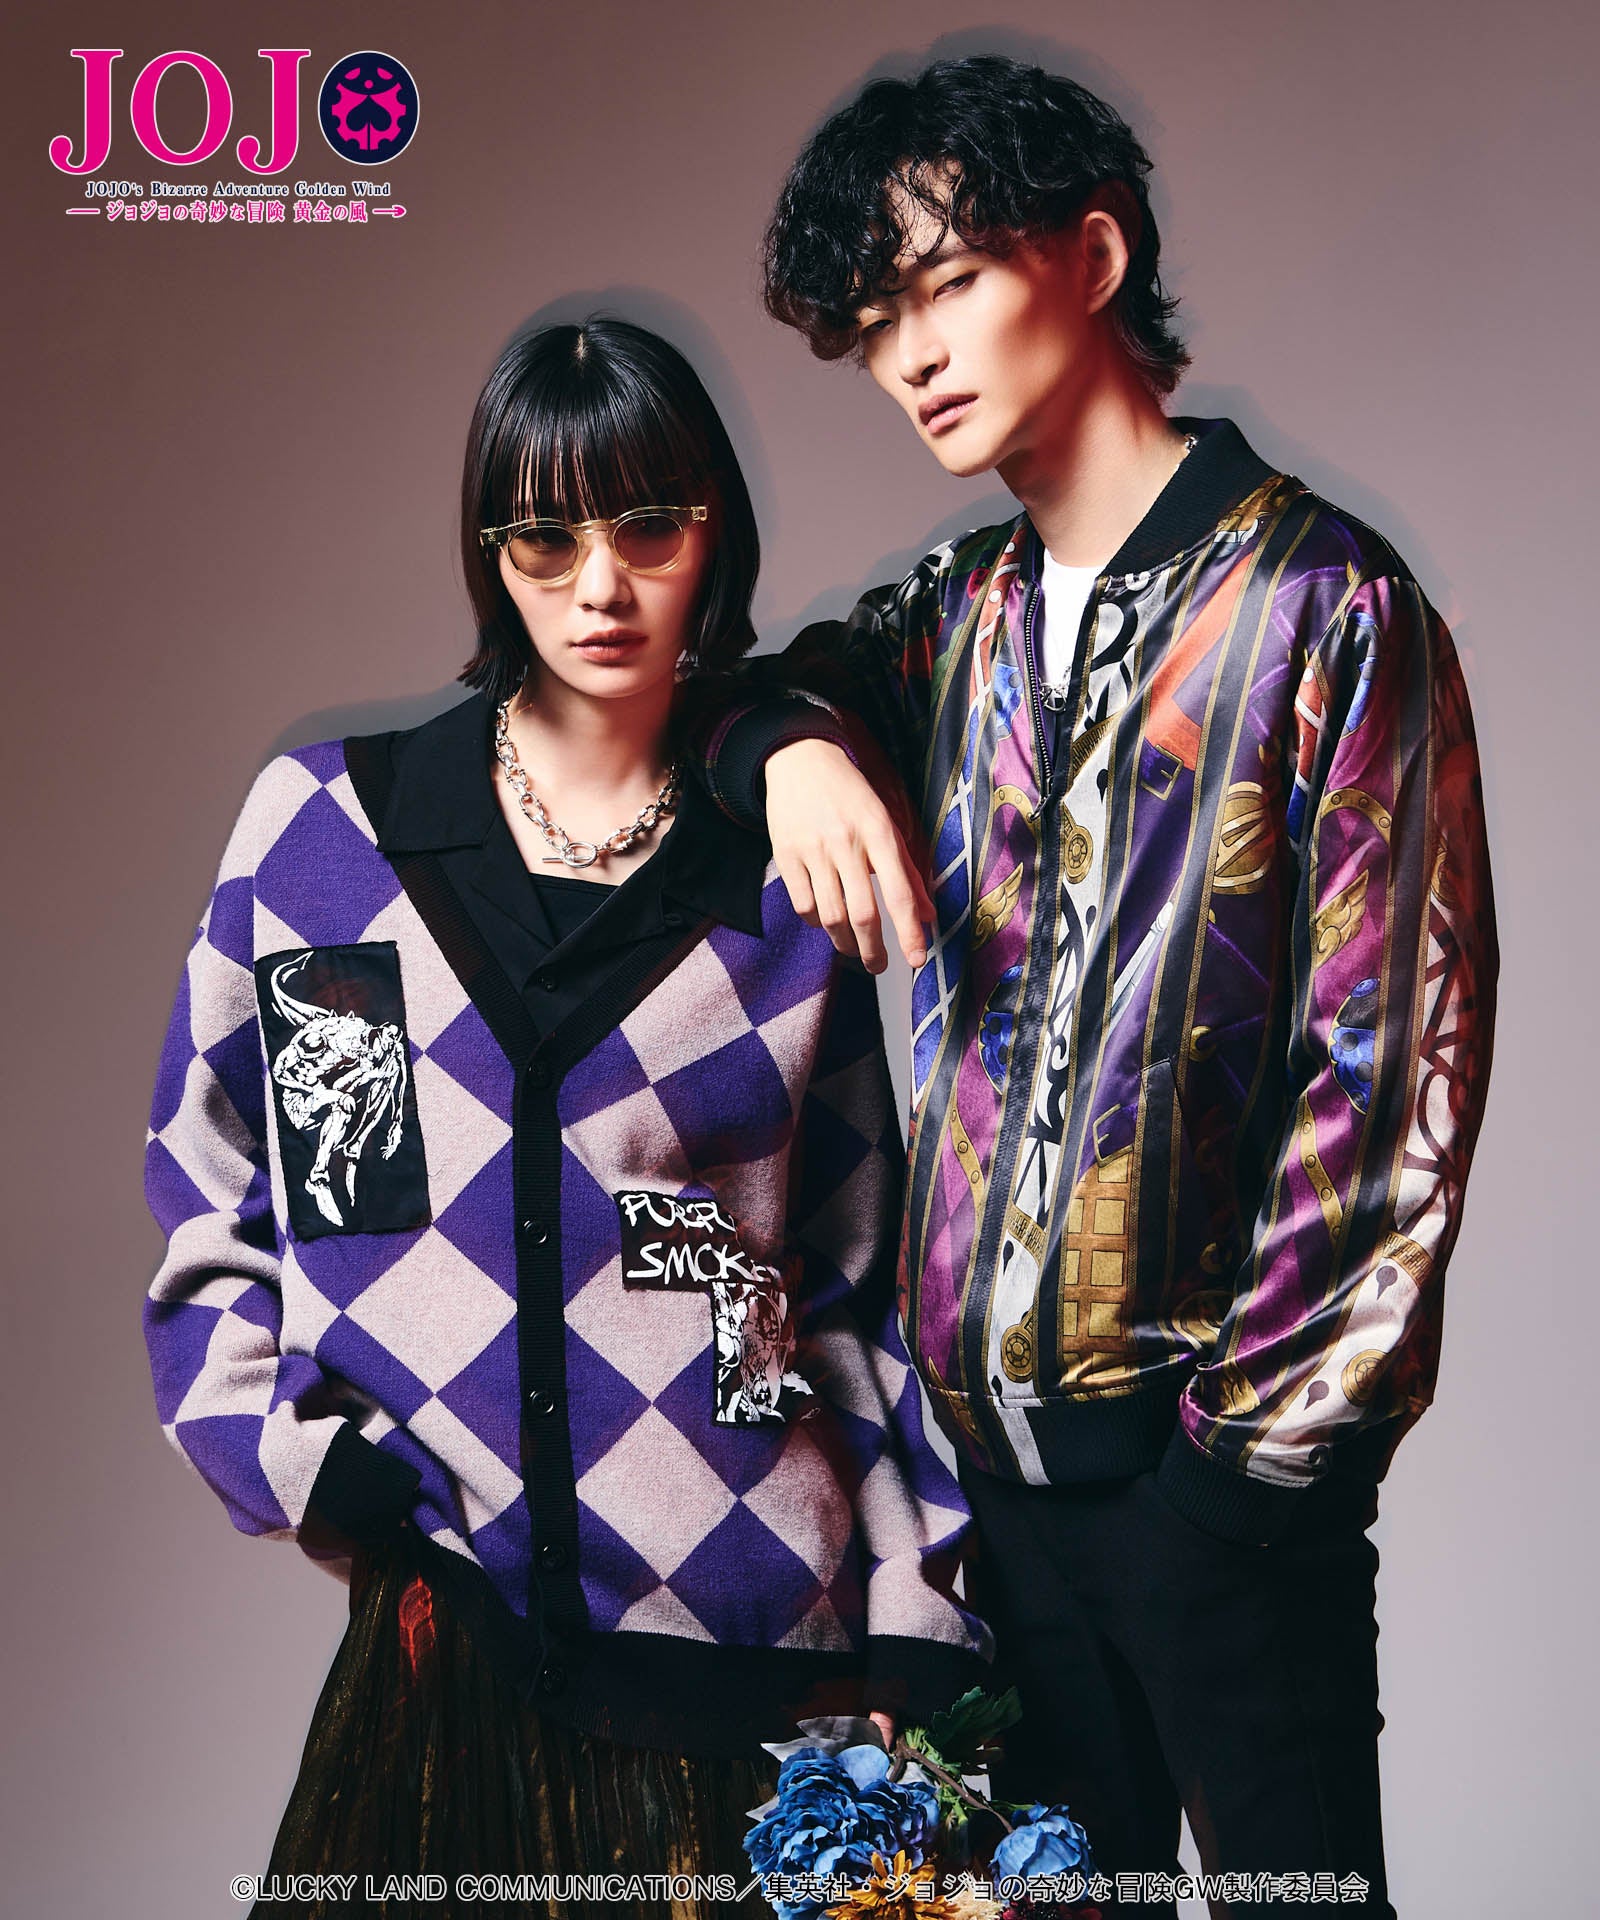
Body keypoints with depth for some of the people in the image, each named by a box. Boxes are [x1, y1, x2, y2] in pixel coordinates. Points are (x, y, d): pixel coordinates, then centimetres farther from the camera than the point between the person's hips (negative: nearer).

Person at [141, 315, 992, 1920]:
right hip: (444, 1630, 0)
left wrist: (917, 1634, 4)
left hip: (757, 1641, 0)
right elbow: (206, 1189, 8)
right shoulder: (323, 821, 2)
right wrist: (297, 1456, -4)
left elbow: (853, 1283, 6)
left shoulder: (784, 877, 3)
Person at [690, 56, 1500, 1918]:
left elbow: (1400, 1043, -11)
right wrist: (789, 737, -4)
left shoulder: (1316, 599, -9)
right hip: (997, 1416, 6)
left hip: (1208, 1433, -6)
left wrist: (1268, 1421, -12)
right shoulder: (961, 614, 10)